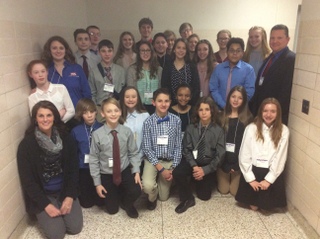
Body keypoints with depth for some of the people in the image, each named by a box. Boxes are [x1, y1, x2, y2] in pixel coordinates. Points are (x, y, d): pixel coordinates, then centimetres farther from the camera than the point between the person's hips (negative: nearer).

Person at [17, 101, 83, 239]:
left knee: (75, 227, -6)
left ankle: (65, 204, 23)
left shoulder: (65, 138, -6)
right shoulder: (26, 144, -15)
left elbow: (73, 169, -1)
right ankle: (42, 214, 19)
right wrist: (46, 204, -16)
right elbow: (27, 180, -12)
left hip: (64, 190, 3)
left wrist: (70, 196, -10)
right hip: (42, 194, -2)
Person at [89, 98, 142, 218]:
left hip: (125, 171, 0)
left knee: (136, 191, -26)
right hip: (106, 175, 0)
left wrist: (136, 171, -14)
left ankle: (126, 203, 11)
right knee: (112, 210, 10)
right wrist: (97, 183, -7)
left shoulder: (127, 131, -13)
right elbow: (93, 159, -9)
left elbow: (133, 153, -3)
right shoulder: (97, 134, -17)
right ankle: (117, 194, 45)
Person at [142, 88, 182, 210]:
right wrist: (160, 168, -16)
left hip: (170, 160, 2)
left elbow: (178, 146, -2)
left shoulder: (176, 121, -6)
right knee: (148, 185, -29)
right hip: (152, 159, -2)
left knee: (164, 197, 8)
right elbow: (146, 148, -12)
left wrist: (173, 168, -9)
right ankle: (152, 198, 9)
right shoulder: (148, 122, -12)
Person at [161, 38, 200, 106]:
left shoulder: (192, 67, 7)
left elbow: (197, 88, 2)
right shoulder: (167, 68, 6)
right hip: (172, 104, 0)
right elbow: (164, 88, 1)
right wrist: (170, 102, -11)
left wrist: (190, 102, -10)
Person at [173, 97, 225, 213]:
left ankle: (199, 181, 35)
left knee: (204, 195, 1)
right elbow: (186, 150, -6)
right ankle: (187, 199, -5)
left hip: (209, 165, 0)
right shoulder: (191, 128, -4)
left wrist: (205, 170, -17)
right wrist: (194, 166, -21)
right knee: (177, 173, -29)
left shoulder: (218, 130, -7)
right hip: (193, 161, 0)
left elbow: (219, 155, -8)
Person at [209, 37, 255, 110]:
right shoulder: (218, 68, 5)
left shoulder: (248, 69, -1)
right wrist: (224, 105, -11)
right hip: (221, 108, 2)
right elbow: (213, 89, 0)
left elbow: (249, 92, -5)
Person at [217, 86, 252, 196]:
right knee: (223, 190, 7)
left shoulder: (247, 118, -2)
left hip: (238, 160, -1)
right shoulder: (221, 116, 2)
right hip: (223, 158, 1)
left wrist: (238, 163, -12)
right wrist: (225, 164, -6)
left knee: (235, 191, 6)